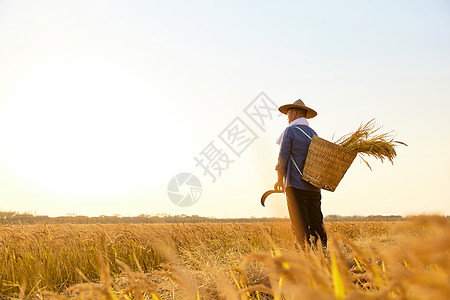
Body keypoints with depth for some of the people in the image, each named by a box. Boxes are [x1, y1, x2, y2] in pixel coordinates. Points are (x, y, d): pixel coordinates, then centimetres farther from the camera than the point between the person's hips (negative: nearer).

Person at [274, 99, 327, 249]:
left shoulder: (290, 131, -4)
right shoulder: (313, 133, 16)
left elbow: (283, 156, -7)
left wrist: (280, 179, -1)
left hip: (296, 185, -6)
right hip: (314, 186, 6)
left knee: (300, 224, -1)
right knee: (316, 221, 11)